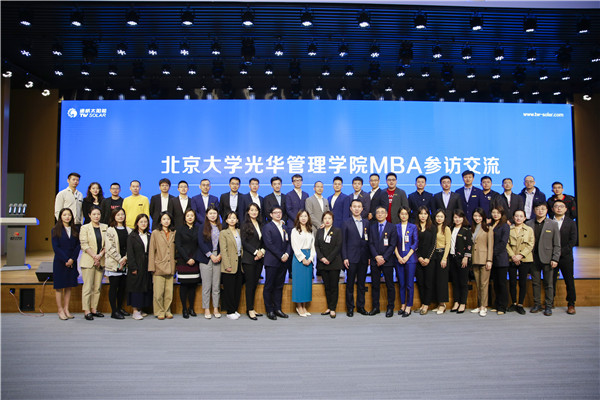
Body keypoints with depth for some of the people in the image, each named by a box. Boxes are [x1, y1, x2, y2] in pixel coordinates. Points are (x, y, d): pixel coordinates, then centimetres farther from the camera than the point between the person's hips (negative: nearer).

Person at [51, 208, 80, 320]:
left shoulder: (75, 230, 9)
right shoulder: (56, 230, -1)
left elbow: (78, 245, 5)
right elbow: (55, 247, -7)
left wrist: (72, 259, -8)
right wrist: (65, 260, -13)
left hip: (72, 262, 3)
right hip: (60, 262, -3)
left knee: (68, 286, 7)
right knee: (59, 287, 2)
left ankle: (66, 309, 13)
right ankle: (60, 311, 9)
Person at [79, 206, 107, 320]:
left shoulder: (104, 227, 10)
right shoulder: (84, 228, 1)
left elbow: (107, 244, 5)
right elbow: (84, 245, -7)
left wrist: (100, 255, -10)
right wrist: (94, 256, -14)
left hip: (101, 260, 4)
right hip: (88, 261, -4)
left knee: (97, 287, 7)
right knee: (87, 287, -4)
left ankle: (94, 309, 15)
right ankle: (86, 311, 2)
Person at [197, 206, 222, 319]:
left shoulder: (220, 227, 10)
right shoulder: (202, 227, 1)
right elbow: (201, 243, -5)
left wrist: (220, 255, -6)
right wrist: (211, 255, -10)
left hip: (218, 258, 3)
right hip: (206, 258, -2)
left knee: (217, 285, 5)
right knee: (206, 285, 1)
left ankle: (215, 308, 14)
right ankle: (206, 309, 10)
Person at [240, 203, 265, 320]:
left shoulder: (261, 225, 14)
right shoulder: (245, 225, -3)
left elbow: (263, 241, 15)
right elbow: (244, 242, -8)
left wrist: (262, 251, -3)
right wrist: (256, 252, -12)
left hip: (259, 258, 5)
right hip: (248, 258, -5)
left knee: (255, 283, 8)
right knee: (250, 284, -3)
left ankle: (251, 308, 16)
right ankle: (249, 310, 6)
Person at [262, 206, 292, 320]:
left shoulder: (285, 228, 17)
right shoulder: (267, 227, -3)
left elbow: (288, 243, 13)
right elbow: (269, 244, -12)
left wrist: (287, 254, -6)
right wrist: (281, 256, -14)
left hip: (283, 261, 6)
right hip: (272, 261, -6)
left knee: (279, 286, 10)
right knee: (269, 286, 0)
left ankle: (277, 309, 17)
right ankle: (269, 310, 7)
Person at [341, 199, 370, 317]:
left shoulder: (366, 222, 10)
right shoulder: (346, 223, 1)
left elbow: (368, 240, 9)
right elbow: (343, 242, -1)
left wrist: (369, 256, 3)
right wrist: (345, 258, -8)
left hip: (363, 258, 3)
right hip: (352, 258, -3)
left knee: (361, 284, 10)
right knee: (350, 284, 3)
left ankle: (360, 306, 20)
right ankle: (350, 308, 12)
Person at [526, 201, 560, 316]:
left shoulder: (553, 224, 3)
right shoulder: (528, 224, 6)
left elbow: (557, 244, 1)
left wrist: (555, 259, -6)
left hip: (547, 258, -2)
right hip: (533, 258, 2)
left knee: (548, 284, 3)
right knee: (535, 283, 8)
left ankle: (548, 306, 12)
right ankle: (537, 304, 18)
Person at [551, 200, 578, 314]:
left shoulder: (571, 223, 5)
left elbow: (573, 240, -2)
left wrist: (561, 251, -11)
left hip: (566, 257, 0)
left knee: (569, 281, 4)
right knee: (551, 280, 3)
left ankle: (571, 304, 14)